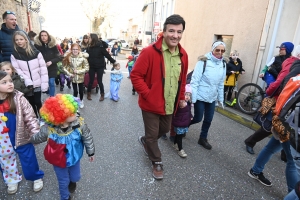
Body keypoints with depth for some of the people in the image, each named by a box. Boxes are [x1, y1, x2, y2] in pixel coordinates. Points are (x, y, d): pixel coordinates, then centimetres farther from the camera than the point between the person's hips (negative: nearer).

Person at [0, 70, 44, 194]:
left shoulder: (18, 98, -17)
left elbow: (30, 117, -16)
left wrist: (36, 133, -25)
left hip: (21, 138, -3)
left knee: (28, 159, 14)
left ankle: (36, 177, 40)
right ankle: (12, 180, 50)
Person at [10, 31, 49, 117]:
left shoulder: (35, 52, -3)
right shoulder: (14, 55, 0)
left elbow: (43, 68, -4)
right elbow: (17, 70, -3)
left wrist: (44, 84, -9)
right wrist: (27, 81, -15)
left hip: (37, 84, -1)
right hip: (26, 85, 1)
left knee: (38, 103, 4)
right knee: (31, 104, 12)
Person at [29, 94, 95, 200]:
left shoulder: (79, 123, -30)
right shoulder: (48, 129, -32)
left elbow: (87, 138, -13)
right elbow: (37, 138, -6)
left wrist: (90, 152, 0)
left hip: (75, 158, 2)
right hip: (59, 161, -1)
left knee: (75, 177, 27)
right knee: (63, 181, 21)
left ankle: (72, 181, 67)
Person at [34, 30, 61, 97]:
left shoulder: (53, 45, -3)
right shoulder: (37, 45, -5)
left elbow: (59, 57, -3)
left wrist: (51, 62, -15)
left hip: (52, 68, 0)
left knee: (51, 83, 3)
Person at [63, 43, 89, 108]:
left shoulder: (83, 57, -17)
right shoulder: (68, 57, -10)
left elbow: (86, 68, -13)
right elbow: (65, 67, -1)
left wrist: (78, 71, -18)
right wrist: (69, 74, -12)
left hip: (80, 77, -1)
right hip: (73, 78, 1)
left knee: (81, 91, 13)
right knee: (75, 91, 8)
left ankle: (81, 101, 39)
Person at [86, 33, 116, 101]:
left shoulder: (100, 46, -12)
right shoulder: (89, 47, 1)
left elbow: (107, 55, -12)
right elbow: (87, 56, 5)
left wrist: (113, 61, -13)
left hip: (100, 67, -4)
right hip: (92, 67, 4)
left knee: (99, 81, 3)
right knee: (91, 81, 10)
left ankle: (102, 95, 21)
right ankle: (89, 94, 27)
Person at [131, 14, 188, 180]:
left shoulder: (183, 55, 2)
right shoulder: (149, 52, -18)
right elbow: (135, 75, -16)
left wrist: (181, 98, 15)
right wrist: (148, 95, -20)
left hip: (170, 105, 6)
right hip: (151, 104, -6)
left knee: (164, 130, 24)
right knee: (152, 135, 10)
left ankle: (144, 141, 54)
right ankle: (157, 163, 37)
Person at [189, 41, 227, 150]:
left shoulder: (223, 64, 3)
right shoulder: (203, 61, -15)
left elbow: (221, 83, 10)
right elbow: (195, 80, -16)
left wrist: (221, 99, 12)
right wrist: (192, 98, -18)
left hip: (212, 97, 6)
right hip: (200, 96, -5)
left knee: (208, 120, 12)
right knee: (198, 118, 2)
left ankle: (203, 139, 32)